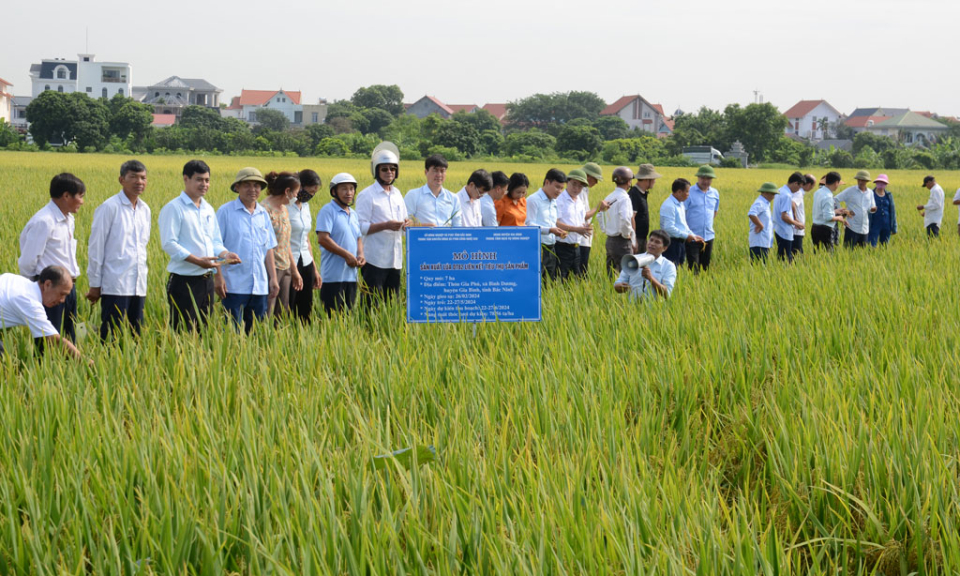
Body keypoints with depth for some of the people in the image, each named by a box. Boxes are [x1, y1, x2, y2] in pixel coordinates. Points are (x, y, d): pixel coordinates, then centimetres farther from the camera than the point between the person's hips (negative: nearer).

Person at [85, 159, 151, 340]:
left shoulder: (145, 210, 12)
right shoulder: (109, 208, -6)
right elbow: (96, 247, -5)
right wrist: (95, 284, -5)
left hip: (139, 286, 6)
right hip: (115, 285, -6)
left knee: (136, 335, 7)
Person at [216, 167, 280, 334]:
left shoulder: (263, 214, 13)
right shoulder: (225, 211, -3)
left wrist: (273, 278, 12)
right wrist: (218, 276, -11)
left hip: (260, 287, 5)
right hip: (234, 285, -5)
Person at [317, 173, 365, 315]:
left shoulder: (353, 214, 17)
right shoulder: (328, 211, -7)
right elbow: (323, 238, -16)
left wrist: (360, 255, 3)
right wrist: (347, 255, -16)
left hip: (351, 275, 8)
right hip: (334, 275, -7)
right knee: (332, 316, -7)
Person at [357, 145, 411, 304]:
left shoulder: (397, 194, 16)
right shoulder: (367, 195, -5)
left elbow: (402, 221, 23)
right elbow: (360, 227, -12)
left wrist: (407, 224, -1)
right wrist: (386, 225, -21)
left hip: (395, 260, 7)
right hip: (375, 260, -7)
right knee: (372, 304, -7)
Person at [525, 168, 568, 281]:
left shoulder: (554, 202, 19)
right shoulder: (534, 200, -7)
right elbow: (529, 224, -13)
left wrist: (558, 232, 3)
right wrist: (549, 230, -23)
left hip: (551, 249, 8)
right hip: (538, 247, -8)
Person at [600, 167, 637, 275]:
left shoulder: (608, 198, 9)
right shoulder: (624, 198, -14)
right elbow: (625, 220, -26)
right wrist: (627, 235, -12)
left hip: (609, 241, 8)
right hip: (622, 242, -8)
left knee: (610, 275, 12)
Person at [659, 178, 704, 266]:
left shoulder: (680, 204, 14)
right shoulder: (669, 206, -17)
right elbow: (669, 228, -22)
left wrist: (693, 236, 13)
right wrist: (686, 236, -17)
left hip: (681, 242, 10)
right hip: (672, 242, -10)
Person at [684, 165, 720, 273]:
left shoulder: (715, 193, 10)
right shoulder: (689, 192, -7)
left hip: (708, 237, 5)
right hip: (692, 238, -5)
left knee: (706, 267, 10)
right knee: (694, 269, -10)